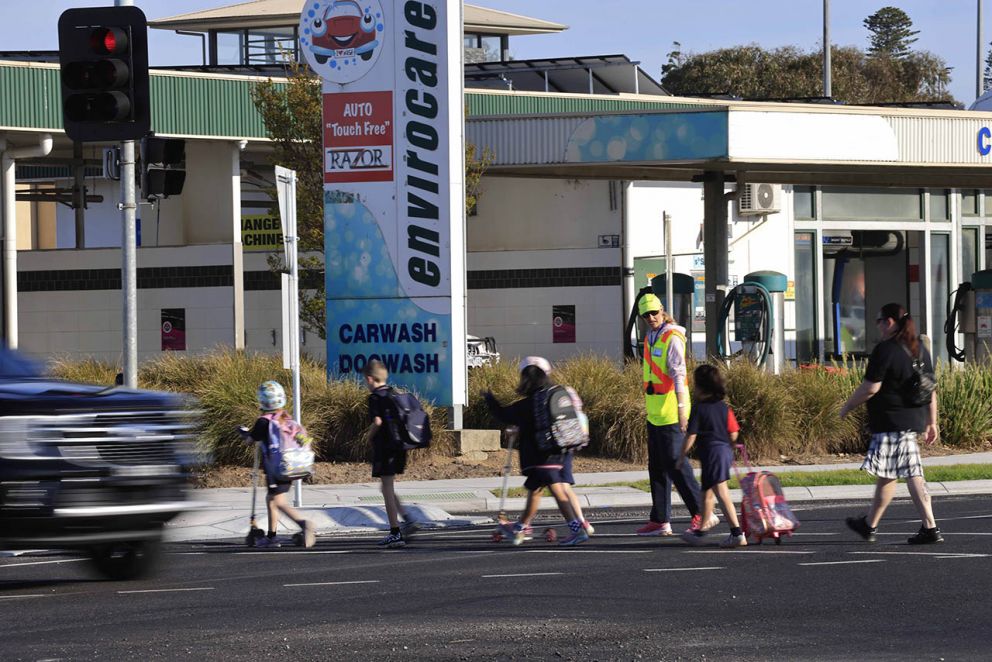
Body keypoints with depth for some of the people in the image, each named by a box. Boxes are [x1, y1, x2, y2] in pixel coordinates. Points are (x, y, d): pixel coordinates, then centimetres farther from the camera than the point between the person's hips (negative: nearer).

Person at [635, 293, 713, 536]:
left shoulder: (672, 338, -12)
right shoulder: (650, 338, 15)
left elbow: (679, 375, -20)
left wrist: (681, 407, -27)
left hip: (670, 413, -9)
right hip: (654, 413, 9)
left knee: (674, 464, -10)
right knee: (657, 467, 11)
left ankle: (702, 514, -7)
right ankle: (660, 521, 16)